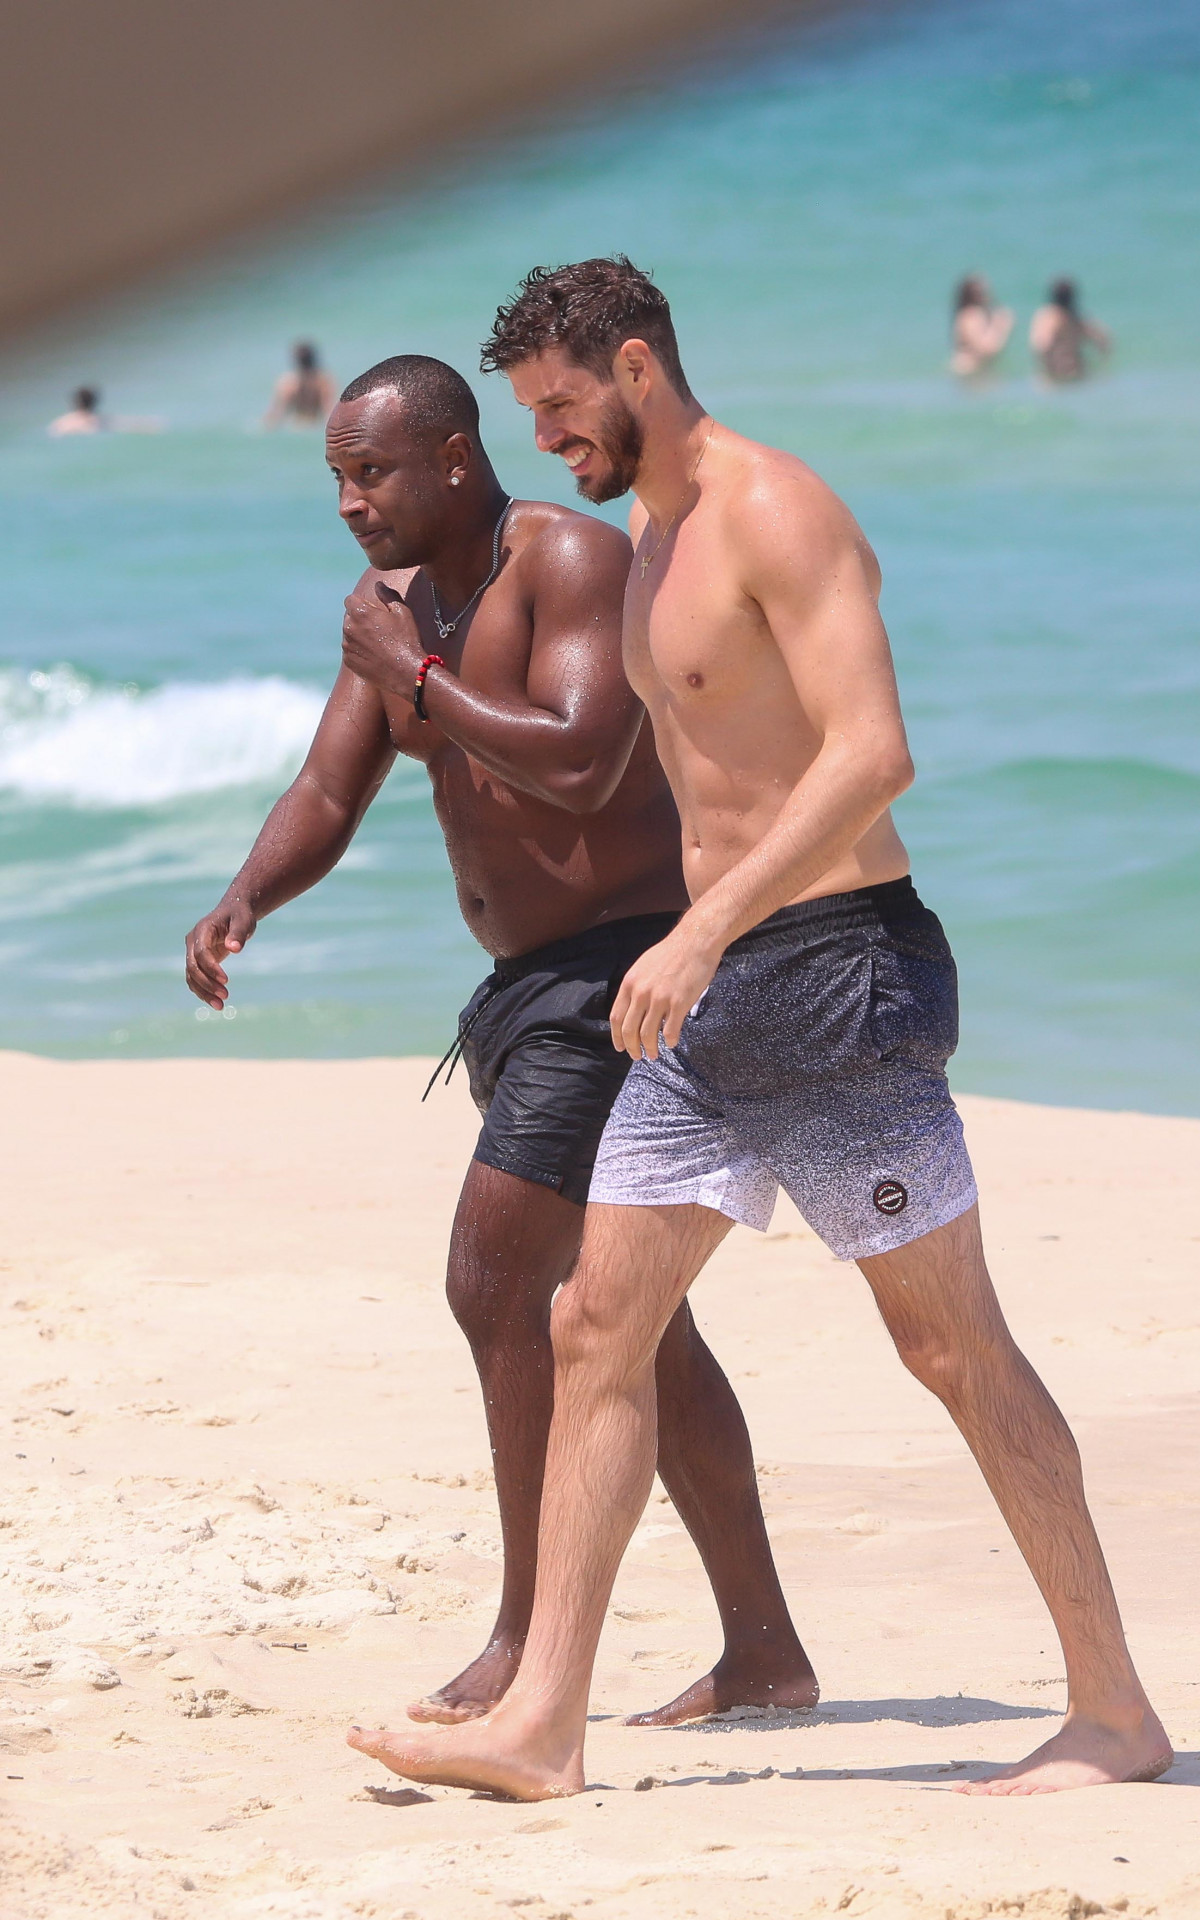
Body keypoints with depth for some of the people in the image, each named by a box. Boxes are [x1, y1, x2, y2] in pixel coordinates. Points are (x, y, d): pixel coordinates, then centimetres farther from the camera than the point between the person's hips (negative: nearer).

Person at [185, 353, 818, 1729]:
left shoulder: (573, 559, -15)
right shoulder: (397, 604, 12)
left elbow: (581, 764, -28)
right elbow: (326, 798, 9)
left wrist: (413, 677, -19)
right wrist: (244, 903, -11)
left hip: (626, 966, -10)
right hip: (530, 984, 10)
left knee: (495, 1280, -14)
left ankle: (528, 1639, -6)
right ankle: (765, 1654, 16)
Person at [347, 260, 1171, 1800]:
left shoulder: (777, 513, -14)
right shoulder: (649, 533, 16)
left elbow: (873, 753, -24)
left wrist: (699, 934, -29)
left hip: (838, 976, -9)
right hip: (712, 993, 9)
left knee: (954, 1349, -4)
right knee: (596, 1326, 2)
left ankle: (1115, 1714, 5)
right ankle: (541, 1724, 2)